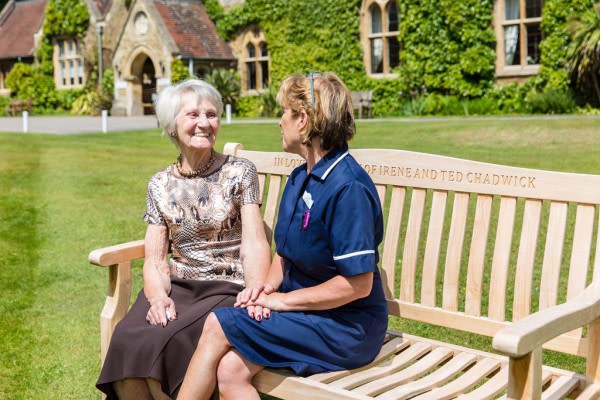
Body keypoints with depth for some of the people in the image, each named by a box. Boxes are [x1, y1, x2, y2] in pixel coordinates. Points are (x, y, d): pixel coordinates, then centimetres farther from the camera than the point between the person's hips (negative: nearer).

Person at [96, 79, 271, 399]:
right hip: (177, 286, 3)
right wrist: (158, 295, -16)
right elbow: (155, 258, 6)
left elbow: (254, 243, -9)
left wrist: (256, 292, -28)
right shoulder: (160, 186, 10)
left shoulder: (239, 172, 0)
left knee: (165, 343, -29)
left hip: (226, 289, -3)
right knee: (126, 340, -26)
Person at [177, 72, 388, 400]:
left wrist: (284, 300, -16)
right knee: (229, 370, -15)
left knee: (217, 325, -14)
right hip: (305, 312, 7)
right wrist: (268, 286, -4)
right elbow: (284, 252, 17)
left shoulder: (348, 188, -20)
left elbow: (358, 284, -22)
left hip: (346, 328, -7)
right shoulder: (300, 179, 9)